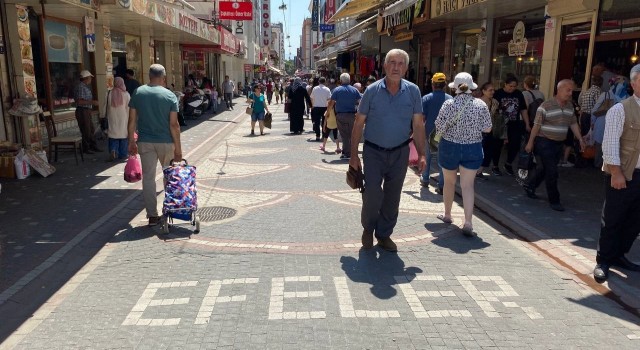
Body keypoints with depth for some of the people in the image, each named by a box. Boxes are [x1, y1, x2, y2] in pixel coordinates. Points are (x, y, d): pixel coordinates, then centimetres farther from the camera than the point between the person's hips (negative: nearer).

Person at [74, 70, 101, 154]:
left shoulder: (86, 87, 15)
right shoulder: (80, 87, -16)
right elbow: (79, 101, -24)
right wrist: (92, 102, -22)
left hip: (87, 111, 10)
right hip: (82, 111, -10)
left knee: (91, 130, 15)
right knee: (86, 131, -3)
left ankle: (93, 146, 24)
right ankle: (86, 148, 6)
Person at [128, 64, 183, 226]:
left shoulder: (138, 92, 0)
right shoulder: (170, 96, -7)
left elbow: (132, 120, 1)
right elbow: (174, 124, -10)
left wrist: (131, 141, 10)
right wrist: (178, 148, -6)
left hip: (145, 142, 1)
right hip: (166, 142, -1)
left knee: (148, 177, 6)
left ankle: (152, 215, 7)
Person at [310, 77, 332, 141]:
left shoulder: (314, 89, 1)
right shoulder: (327, 89, -4)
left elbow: (312, 98, 6)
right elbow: (329, 99, -7)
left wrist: (312, 105, 19)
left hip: (316, 107, 1)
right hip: (324, 107, -1)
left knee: (317, 122, 5)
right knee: (324, 122, 8)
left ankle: (317, 136, 1)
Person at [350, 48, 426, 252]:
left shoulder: (412, 91, -2)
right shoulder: (372, 90, -6)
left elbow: (418, 125, 1)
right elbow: (359, 124, -3)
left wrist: (421, 154, -6)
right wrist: (354, 155, -5)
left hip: (400, 153, 2)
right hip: (374, 152, -2)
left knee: (392, 197, 10)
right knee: (372, 193, -9)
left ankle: (384, 234, 28)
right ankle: (368, 227, 20)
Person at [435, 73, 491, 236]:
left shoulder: (449, 104, -12)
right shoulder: (481, 104, -7)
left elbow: (439, 128, -12)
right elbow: (487, 128, -2)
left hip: (449, 147, -1)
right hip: (473, 149, 1)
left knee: (449, 182, 16)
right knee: (468, 185, 3)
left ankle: (447, 215, 32)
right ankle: (468, 223, -5)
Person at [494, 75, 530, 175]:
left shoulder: (519, 94, 3)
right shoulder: (498, 94, -9)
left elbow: (523, 110, 8)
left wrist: (527, 125, 4)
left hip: (515, 125, 4)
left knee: (515, 145, 1)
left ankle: (508, 164, 23)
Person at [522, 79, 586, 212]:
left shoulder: (570, 106, 7)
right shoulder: (546, 106, -14)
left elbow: (573, 123, 16)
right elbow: (536, 125, -13)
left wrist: (580, 139, 11)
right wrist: (530, 143, -12)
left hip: (559, 143, 7)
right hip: (545, 142, -7)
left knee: (544, 169, 15)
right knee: (552, 172, -5)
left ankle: (530, 186, 36)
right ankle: (554, 201, 5)